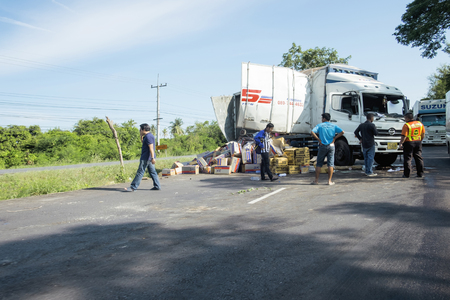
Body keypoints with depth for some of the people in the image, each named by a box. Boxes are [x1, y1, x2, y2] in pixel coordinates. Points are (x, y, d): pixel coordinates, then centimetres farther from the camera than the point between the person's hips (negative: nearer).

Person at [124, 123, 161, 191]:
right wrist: (141, 135, 21)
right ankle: (157, 186, 11)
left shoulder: (148, 136, -15)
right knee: (152, 172, 10)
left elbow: (151, 147, -23)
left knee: (140, 172, -7)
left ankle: (133, 187, -5)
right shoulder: (147, 136, 17)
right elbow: (143, 142, 35)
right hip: (148, 158, 10)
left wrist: (152, 158, -28)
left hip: (146, 158, -10)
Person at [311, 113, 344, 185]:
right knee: (330, 164, 4)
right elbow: (342, 132, -7)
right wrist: (334, 138, -1)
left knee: (319, 164, 7)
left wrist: (318, 139, -7)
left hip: (322, 146, -1)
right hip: (331, 146, 1)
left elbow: (312, 132, -14)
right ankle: (329, 181, 1)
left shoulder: (320, 125, 0)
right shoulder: (333, 126, 5)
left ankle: (316, 180, 8)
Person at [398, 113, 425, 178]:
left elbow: (404, 136, -17)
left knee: (407, 159, 0)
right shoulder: (420, 124, 7)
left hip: (409, 143, -6)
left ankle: (407, 174, 0)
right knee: (419, 158, 12)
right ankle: (420, 173, 14)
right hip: (418, 142, 6)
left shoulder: (406, 125, -12)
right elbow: (423, 134, 12)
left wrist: (400, 144, -12)